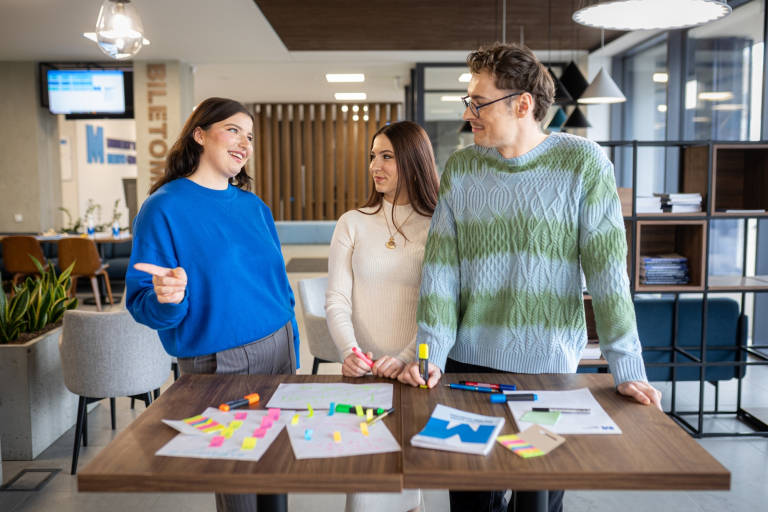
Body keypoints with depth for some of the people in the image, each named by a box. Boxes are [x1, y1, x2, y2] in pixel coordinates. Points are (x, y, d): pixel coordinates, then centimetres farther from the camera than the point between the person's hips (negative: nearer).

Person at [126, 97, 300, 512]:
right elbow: (142, 305, -11)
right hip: (216, 367, -5)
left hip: (278, 352, 6)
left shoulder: (254, 207, 8)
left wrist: (293, 353, 14)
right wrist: (167, 300, -33)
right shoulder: (164, 207, -10)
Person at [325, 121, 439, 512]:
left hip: (416, 371, -1)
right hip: (363, 370, 1)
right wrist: (349, 351, -18)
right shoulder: (352, 224, 3)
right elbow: (336, 301, -1)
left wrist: (407, 358, -19)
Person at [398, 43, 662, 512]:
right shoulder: (460, 168, 2)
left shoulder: (583, 164, -6)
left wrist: (628, 369, -11)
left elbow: (608, 270, -8)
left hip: (549, 367, -2)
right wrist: (430, 355, -9)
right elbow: (441, 267, -1)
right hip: (468, 364, 3)